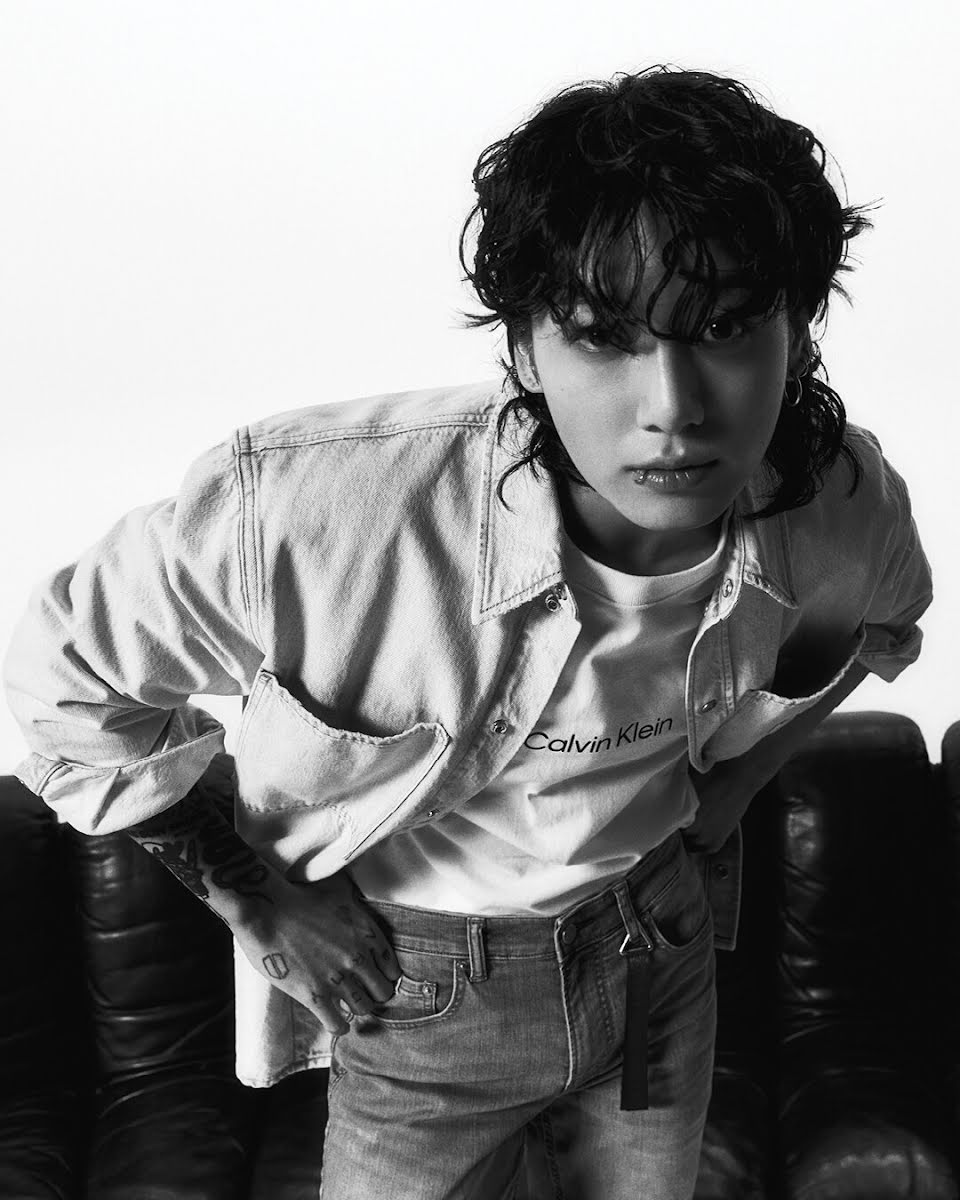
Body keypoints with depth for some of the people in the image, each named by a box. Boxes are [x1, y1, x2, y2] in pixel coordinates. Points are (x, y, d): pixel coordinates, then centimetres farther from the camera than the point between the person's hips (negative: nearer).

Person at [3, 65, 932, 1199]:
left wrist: (721, 794, 2)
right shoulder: (297, 508, -36)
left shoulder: (850, 501, -21)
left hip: (656, 948, 4)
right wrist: (257, 897, -12)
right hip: (423, 985, -3)